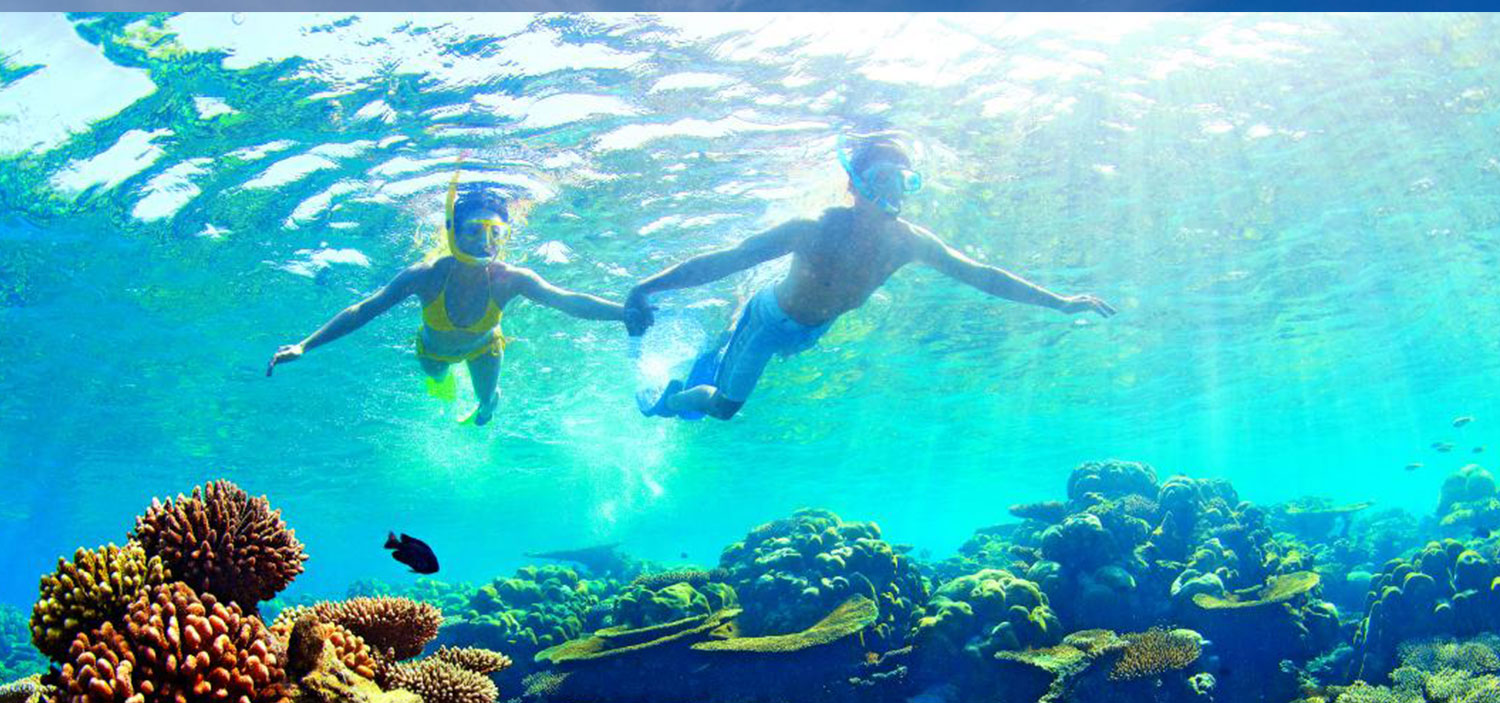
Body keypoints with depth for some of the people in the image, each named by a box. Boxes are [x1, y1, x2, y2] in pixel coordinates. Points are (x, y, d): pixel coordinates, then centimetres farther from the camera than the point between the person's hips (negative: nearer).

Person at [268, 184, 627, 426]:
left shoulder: (511, 279, -41)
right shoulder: (426, 276, -42)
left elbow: (571, 302, -39)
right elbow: (363, 310, -35)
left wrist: (631, 312, -49)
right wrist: (304, 346, -38)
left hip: (482, 346, 0)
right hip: (435, 347, 0)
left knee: (488, 398, 25)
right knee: (434, 375, 33)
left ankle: (484, 406, 65)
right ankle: (443, 377, 72)